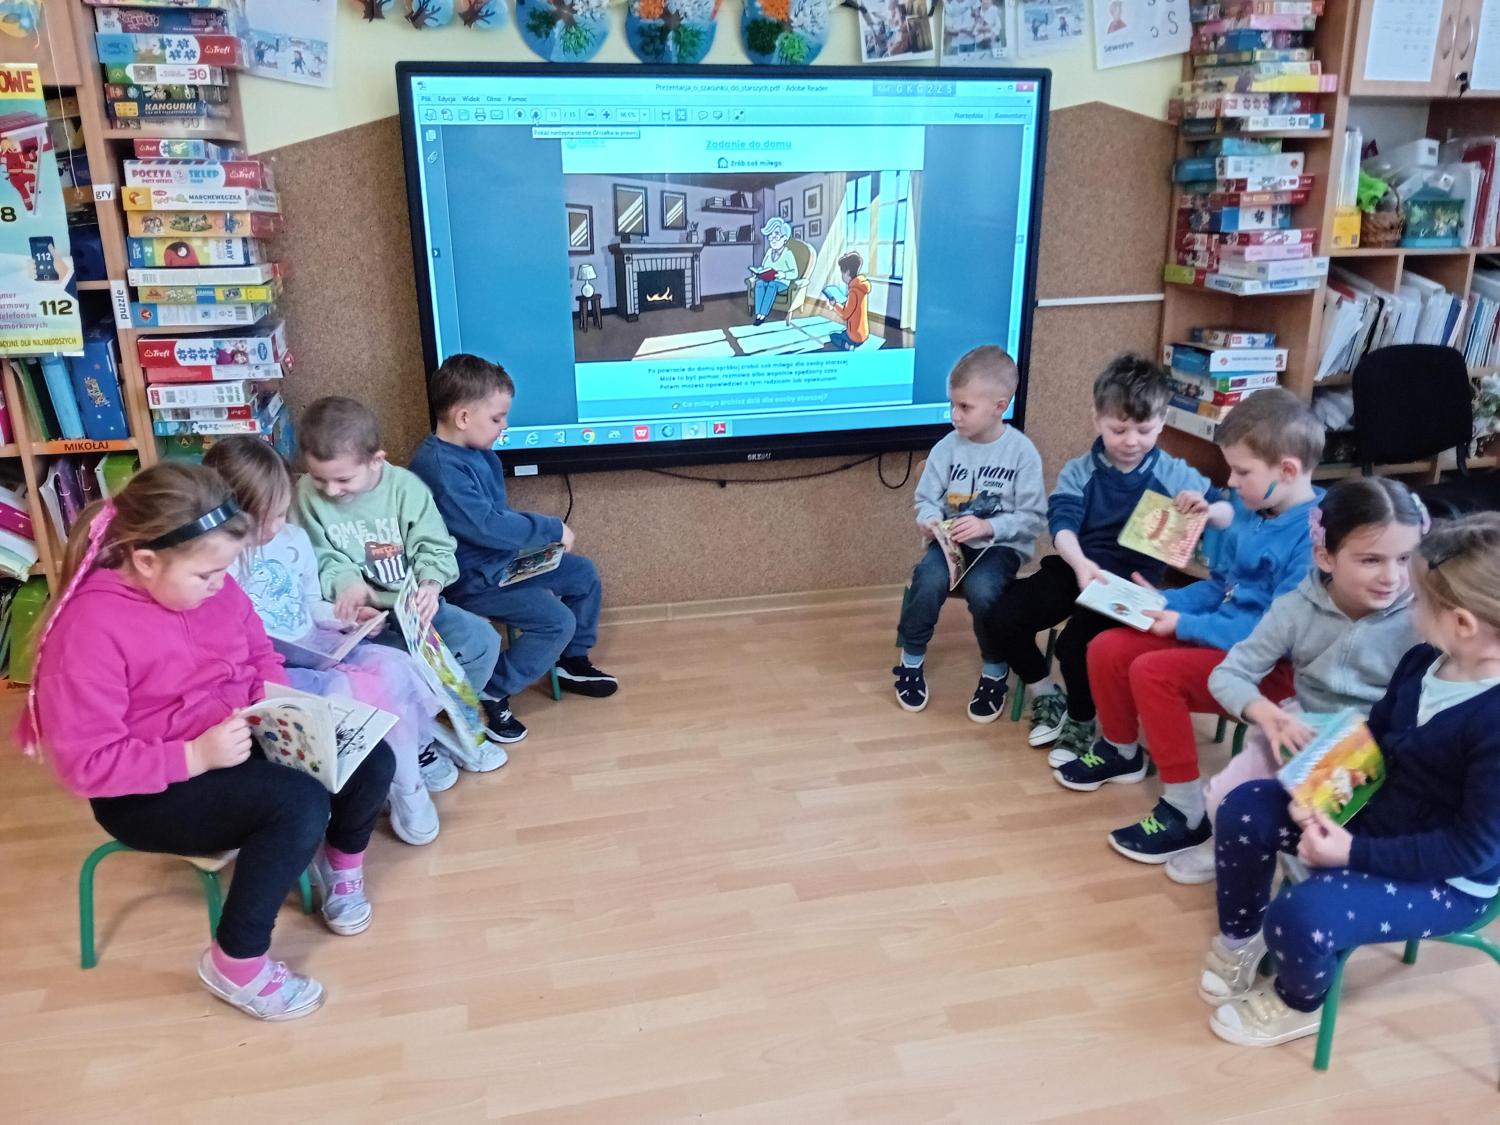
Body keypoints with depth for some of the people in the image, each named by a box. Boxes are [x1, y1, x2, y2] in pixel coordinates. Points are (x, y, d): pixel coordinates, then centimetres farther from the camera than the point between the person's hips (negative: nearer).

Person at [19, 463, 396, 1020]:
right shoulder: (89, 627, -25)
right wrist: (196, 757, -30)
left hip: (237, 743, 7)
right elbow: (85, 763, -24)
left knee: (372, 761, -12)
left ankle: (340, 860, 21)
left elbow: (260, 656, 13)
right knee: (300, 803, -31)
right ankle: (236, 963, -11)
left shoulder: (212, 586, -4)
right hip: (148, 792, -7)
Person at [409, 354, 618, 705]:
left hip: (504, 558, 10)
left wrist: (543, 535, 1)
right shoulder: (440, 467, -27)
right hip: (473, 577, -10)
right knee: (558, 622, -18)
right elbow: (485, 525, -31)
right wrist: (552, 529, -22)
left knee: (583, 574, 13)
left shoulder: (478, 452, 5)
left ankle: (572, 661, 27)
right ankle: (487, 694, -5)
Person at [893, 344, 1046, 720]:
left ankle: (995, 670, -3)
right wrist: (929, 520, -19)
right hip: (952, 541, 3)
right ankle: (911, 660, -2)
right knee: (928, 580, -28)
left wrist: (988, 527, -24)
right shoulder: (947, 448, -2)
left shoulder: (1021, 452, -10)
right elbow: (926, 499, 5)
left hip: (1000, 545, -2)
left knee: (982, 590, -32)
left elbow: (1032, 518, -10)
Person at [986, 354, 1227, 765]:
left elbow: (1230, 515, 7)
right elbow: (1062, 521, -14)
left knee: (1076, 641, -26)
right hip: (1075, 567, 4)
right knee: (1004, 616, -12)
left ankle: (1082, 719, 6)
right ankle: (1047, 694, 13)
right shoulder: (1079, 472, 3)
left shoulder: (1174, 474, 2)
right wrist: (1079, 563, -35)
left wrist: (1205, 509, -19)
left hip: (1131, 581, -3)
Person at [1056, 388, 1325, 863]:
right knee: (1107, 649, 0)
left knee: (1154, 672, -28)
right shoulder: (1252, 509, 3)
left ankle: (1187, 810, -14)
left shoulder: (1314, 537, -24)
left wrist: (1185, 625, -22)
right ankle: (1121, 751, 27)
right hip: (1225, 636, 9)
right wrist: (1165, 603, 0)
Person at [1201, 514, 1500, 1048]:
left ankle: (1299, 1002, 9)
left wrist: (1356, 851, -26)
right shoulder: (1422, 662, -4)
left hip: (1450, 879, -8)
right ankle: (1240, 940, 20)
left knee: (1304, 913, -28)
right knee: (1245, 807, -2)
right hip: (1373, 812, 8)